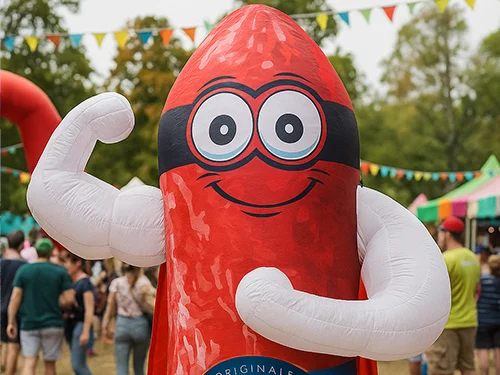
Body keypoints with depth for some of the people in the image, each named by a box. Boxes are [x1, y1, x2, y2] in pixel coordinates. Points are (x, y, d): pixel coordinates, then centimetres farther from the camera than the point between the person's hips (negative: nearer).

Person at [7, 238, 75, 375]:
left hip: (29, 324, 0)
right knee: (50, 363, 12)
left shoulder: (23, 270, 0)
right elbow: (69, 299, -8)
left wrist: (11, 322, 1)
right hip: (53, 324, 0)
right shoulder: (60, 272, -3)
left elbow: (15, 298, -5)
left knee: (29, 362, -3)